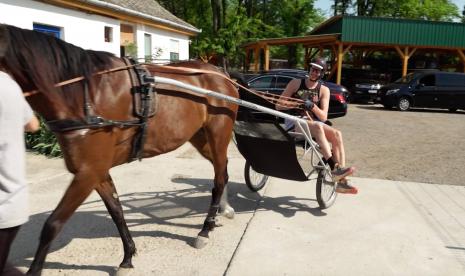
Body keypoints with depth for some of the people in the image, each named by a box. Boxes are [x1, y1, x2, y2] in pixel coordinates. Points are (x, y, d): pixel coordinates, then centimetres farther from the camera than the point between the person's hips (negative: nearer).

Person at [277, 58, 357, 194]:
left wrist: (312, 106, -21)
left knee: (337, 134, -25)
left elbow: (324, 117, -2)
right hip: (294, 123, -3)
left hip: (313, 123, 3)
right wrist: (297, 104, -15)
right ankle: (335, 169, -40)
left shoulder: (324, 90, 8)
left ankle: (341, 181, -26)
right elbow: (279, 105, 0)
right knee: (317, 127, -35)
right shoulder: (296, 83, 5)